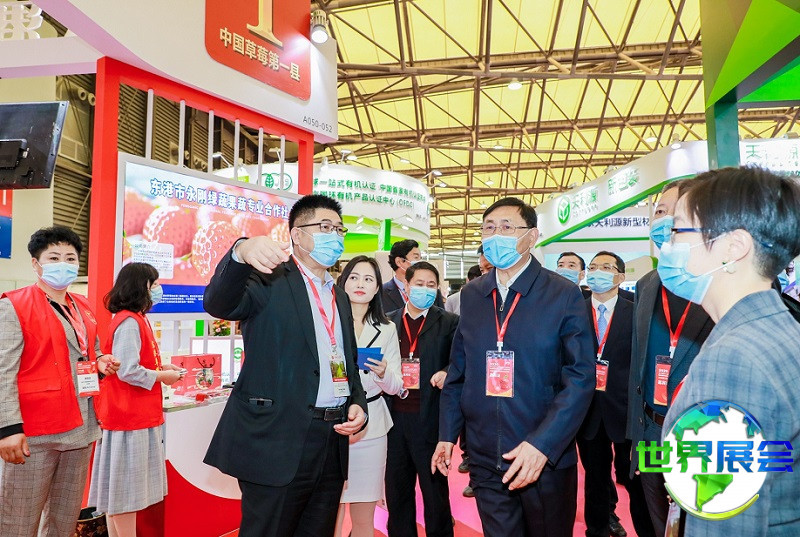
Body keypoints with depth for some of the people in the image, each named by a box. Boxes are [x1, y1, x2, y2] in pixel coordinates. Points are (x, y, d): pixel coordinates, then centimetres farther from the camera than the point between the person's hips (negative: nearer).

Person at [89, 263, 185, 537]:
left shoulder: (136, 319, 12)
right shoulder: (129, 322, -19)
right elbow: (127, 371, -25)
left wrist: (160, 367, 8)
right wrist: (162, 377, -12)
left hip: (137, 415, 10)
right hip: (129, 416, -10)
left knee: (127, 488, 17)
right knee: (125, 487, 2)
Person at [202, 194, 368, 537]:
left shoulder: (340, 297, 17)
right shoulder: (272, 279, -4)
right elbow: (218, 304, -23)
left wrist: (358, 405, 2)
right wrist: (241, 253, -42)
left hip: (332, 440, 7)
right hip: (278, 443, -6)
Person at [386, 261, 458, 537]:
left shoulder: (449, 323, -1)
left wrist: (447, 373, -22)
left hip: (430, 419, -3)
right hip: (394, 418, 3)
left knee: (435, 491, 9)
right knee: (397, 491, 16)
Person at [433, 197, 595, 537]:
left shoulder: (564, 295, -8)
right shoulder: (471, 296, 4)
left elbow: (581, 377, -11)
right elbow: (458, 371, 9)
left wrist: (542, 445, -19)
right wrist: (447, 434, 4)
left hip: (547, 459, -2)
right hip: (485, 459, 3)